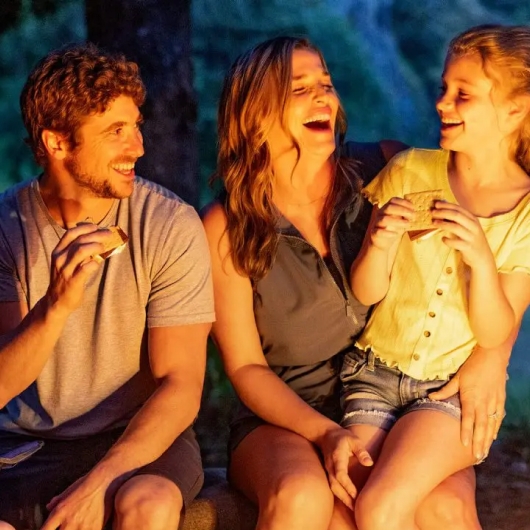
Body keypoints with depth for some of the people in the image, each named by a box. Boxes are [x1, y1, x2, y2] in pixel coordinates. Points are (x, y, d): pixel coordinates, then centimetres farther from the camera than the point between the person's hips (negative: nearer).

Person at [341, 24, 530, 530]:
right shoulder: (410, 171, 1)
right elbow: (366, 293, 2)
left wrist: (481, 258, -25)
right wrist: (379, 243, -19)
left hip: (455, 391, -2)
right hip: (375, 373, 2)